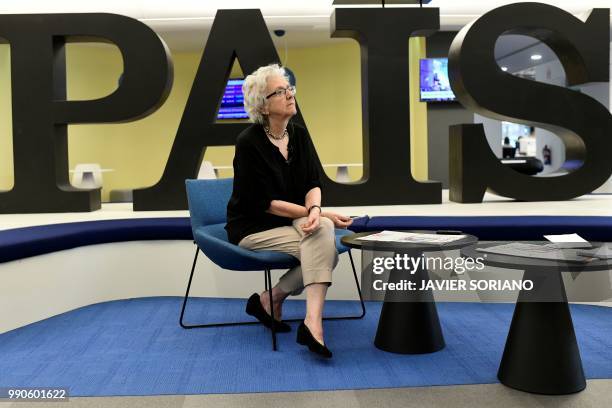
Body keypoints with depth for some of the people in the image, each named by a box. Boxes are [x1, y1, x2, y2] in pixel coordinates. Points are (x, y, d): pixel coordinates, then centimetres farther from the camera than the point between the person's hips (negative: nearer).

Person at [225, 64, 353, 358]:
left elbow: (313, 183, -2)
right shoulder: (248, 143, -18)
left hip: (294, 221, 6)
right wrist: (324, 214, -21)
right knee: (325, 251, -25)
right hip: (253, 228, -6)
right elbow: (265, 203, -19)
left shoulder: (299, 134, 1)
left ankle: (270, 299, -12)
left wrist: (315, 210, -27)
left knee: (323, 231, -26)